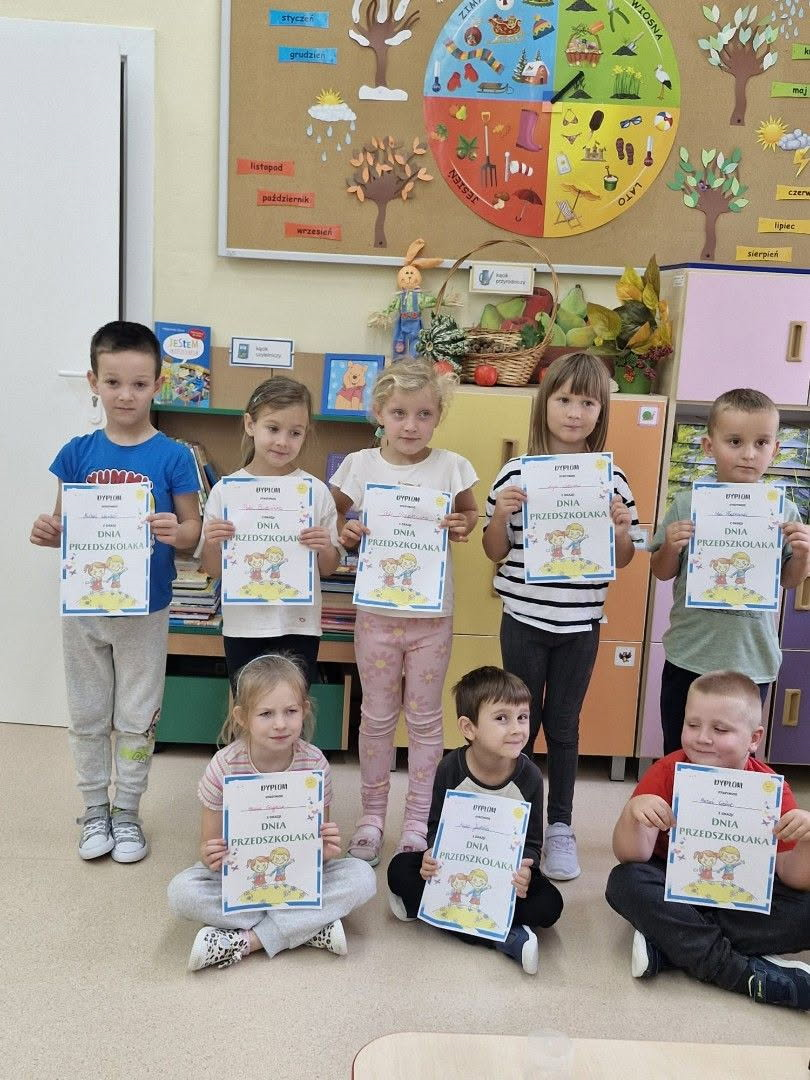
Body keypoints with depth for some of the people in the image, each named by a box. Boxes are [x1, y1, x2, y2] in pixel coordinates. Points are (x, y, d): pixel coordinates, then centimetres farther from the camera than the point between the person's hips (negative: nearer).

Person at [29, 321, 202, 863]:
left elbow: (193, 528, -5)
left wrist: (175, 531, -28)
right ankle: (94, 810, 33)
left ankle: (127, 812, 30)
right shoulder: (78, 452, -2)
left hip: (145, 611, -2)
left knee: (136, 719, 11)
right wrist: (46, 532, -18)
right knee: (88, 716, 15)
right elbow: (62, 525, 5)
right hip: (84, 608, 2)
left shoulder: (173, 456, -9)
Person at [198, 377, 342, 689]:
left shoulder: (316, 491, -3)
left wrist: (325, 549, -15)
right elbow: (213, 570, 4)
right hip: (243, 626, 1)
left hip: (298, 625, 0)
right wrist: (212, 544, -16)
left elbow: (328, 569, 5)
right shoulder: (225, 491, -4)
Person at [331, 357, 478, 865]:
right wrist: (346, 535, -14)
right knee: (377, 717, 13)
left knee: (425, 719, 11)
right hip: (377, 612, 1)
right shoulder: (360, 465, -4)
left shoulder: (451, 467, -6)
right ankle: (372, 814, 30)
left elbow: (472, 513, 10)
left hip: (432, 614, 0)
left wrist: (463, 525, -12)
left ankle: (418, 821, 27)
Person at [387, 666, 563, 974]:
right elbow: (436, 826, -3)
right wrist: (432, 855, -25)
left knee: (548, 905, -26)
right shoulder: (450, 769, -14)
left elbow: (532, 843, -8)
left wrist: (525, 869, -32)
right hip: (454, 868, 1)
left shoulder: (529, 776, -15)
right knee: (400, 869, -23)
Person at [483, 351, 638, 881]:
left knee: (564, 724, 13)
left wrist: (619, 529, -16)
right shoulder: (517, 474, -6)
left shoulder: (612, 479, -3)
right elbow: (495, 551, 1)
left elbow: (623, 559, 5)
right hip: (524, 619, -1)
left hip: (580, 624, 1)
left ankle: (560, 827, 28)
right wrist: (501, 514, -19)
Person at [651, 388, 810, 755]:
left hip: (753, 660, 1)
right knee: (678, 758, 16)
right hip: (689, 657, 0)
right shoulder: (687, 504, -7)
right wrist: (671, 547, -17)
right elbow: (662, 573, 3)